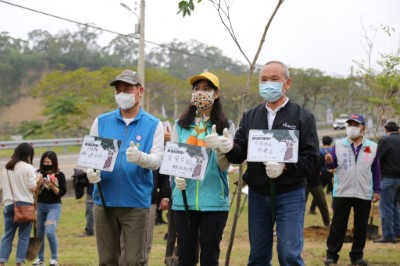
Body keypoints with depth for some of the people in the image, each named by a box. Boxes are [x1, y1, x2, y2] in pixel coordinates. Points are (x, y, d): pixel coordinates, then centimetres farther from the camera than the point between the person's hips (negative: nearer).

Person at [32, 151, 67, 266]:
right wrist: (38, 185, -17)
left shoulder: (59, 175, -5)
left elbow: (62, 192, -6)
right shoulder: (38, 174, -1)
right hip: (40, 206, 3)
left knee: (50, 232, -15)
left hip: (54, 206, -3)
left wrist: (52, 186, -19)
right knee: (39, 233, 9)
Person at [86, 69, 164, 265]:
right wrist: (90, 171, -16)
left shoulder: (153, 125, 2)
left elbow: (157, 160, -8)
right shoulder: (101, 122, 8)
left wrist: (140, 157, -30)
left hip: (136, 202, -2)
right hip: (104, 200, 2)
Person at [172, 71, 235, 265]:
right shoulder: (181, 125, 10)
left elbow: (224, 166, -3)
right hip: (184, 199, 2)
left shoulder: (226, 126, 4)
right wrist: (177, 176, -16)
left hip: (214, 201, -2)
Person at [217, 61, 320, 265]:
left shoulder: (302, 117, -1)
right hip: (257, 194, 4)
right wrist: (230, 148, -18)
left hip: (289, 195, -4)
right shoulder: (250, 117, 12)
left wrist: (284, 167, -25)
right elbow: (239, 155, 5)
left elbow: (311, 159, -9)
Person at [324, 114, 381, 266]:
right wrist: (329, 161, -22)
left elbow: (376, 171, 8)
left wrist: (376, 190, 5)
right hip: (342, 193, -1)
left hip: (364, 195, 1)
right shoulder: (339, 145, 3)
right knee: (338, 225, 1)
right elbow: (332, 165, 1)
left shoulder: (372, 147, 6)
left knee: (361, 227, 6)